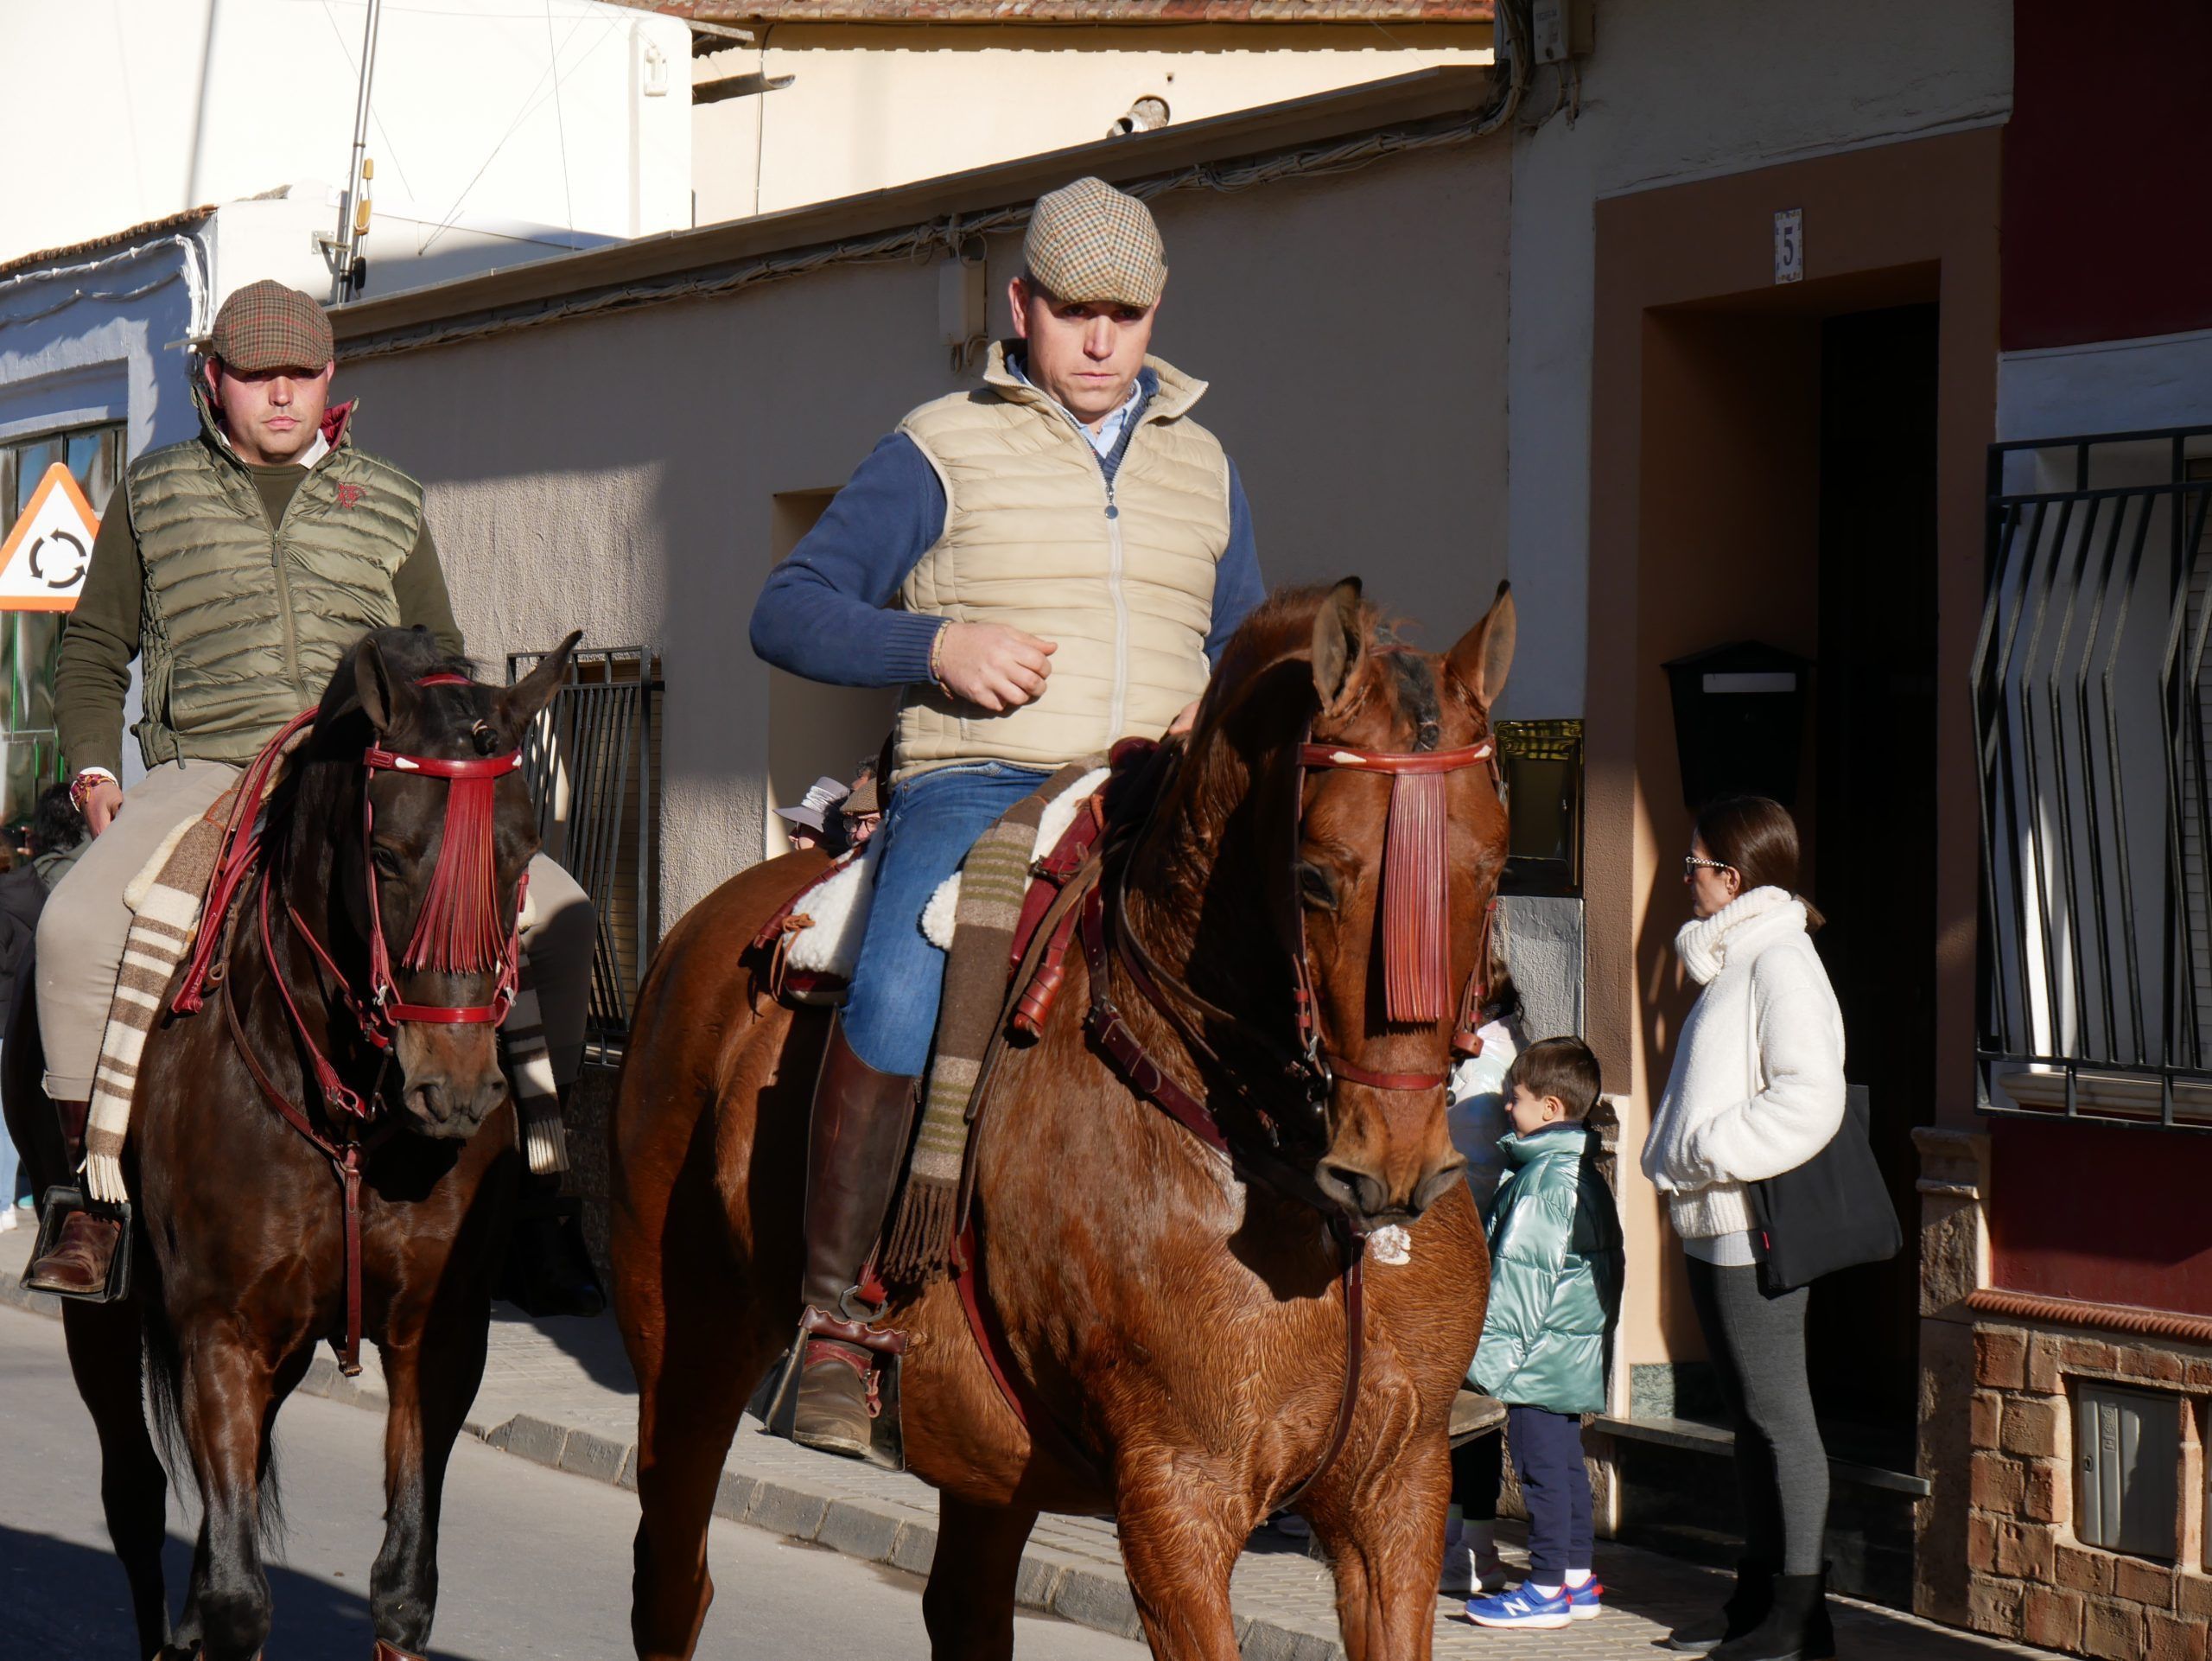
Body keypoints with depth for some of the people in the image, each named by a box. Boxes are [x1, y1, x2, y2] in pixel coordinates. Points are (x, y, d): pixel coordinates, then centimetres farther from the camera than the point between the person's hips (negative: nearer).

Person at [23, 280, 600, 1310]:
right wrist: (95, 770, 6)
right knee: (77, 925, -29)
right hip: (205, 771, -1)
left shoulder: (387, 504, 16)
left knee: (559, 916, -16)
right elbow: (93, 650, 20)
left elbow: (439, 661, 23)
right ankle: (96, 1198, -12)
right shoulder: (155, 496, 14)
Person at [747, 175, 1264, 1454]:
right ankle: (833, 1317, -17)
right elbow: (788, 613, 2)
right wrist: (938, 645, -14)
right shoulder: (942, 451, 5)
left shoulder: (1202, 465, 19)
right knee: (899, 991, -32)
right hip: (975, 783, -4)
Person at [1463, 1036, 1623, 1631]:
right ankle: (1578, 1577, 21)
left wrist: (1494, 1348, -18)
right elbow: (1608, 1261, 20)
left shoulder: (1543, 1179, -18)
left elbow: (1522, 1271, -21)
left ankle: (1547, 1589, -2)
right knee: (1566, 1463, 15)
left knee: (1542, 1469, -5)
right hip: (1578, 1350, 10)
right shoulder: (1586, 1173, 13)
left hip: (1541, 1355, -10)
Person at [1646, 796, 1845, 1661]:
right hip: (1714, 1224, 10)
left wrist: (1708, 1155, -19)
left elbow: (1810, 1097, -23)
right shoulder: (1732, 959, 17)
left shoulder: (1780, 960, -14)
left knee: (1778, 1414, -5)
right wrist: (1678, 1163, 12)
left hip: (1757, 1227, -10)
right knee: (1749, 1415, 15)